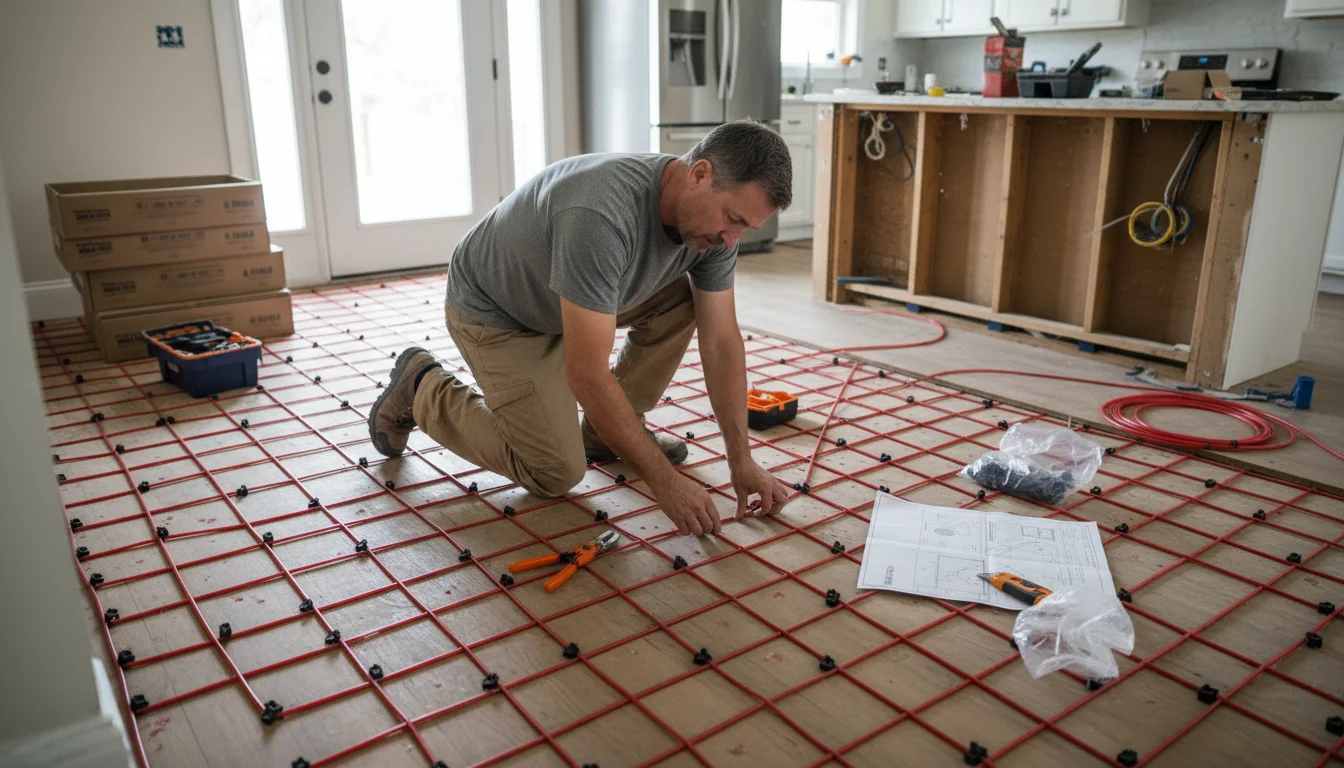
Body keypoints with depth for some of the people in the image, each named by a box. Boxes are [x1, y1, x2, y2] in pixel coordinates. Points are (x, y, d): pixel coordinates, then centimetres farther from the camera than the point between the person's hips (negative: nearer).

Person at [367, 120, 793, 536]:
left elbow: (721, 341, -10)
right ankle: (423, 390, 11)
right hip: (494, 311, -7)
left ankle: (606, 432, 6)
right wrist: (663, 479, -33)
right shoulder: (601, 216, -42)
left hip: (569, 300, 7)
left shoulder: (711, 219, -17)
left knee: (682, 301, -9)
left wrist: (741, 460, -13)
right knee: (557, 473, -8)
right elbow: (587, 376, -39)